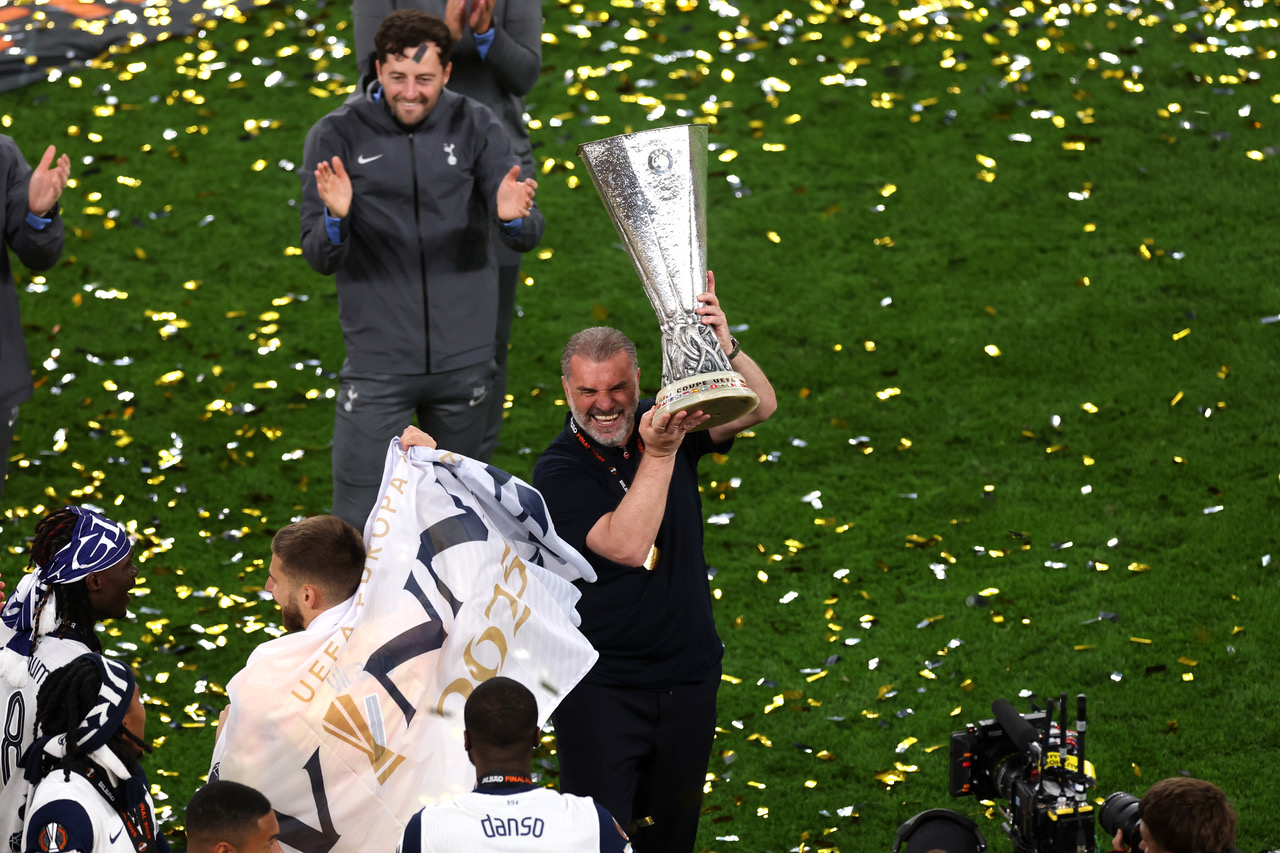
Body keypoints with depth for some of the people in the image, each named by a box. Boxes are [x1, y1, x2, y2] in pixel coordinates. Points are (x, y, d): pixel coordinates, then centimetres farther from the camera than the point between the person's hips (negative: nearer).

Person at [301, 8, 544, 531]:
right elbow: (320, 259, -9)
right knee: (358, 524, -6)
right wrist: (336, 217, -31)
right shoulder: (336, 137, -6)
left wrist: (514, 217, -32)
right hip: (378, 364, -2)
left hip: (464, 357, 2)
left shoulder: (475, 128, -3)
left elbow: (528, 237, -8)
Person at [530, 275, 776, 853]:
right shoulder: (558, 473, -14)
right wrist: (658, 454, -36)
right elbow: (627, 545, -29)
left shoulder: (664, 421, -1)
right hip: (601, 689, -4)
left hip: (688, 677, 4)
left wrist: (724, 349, -33)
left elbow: (760, 407, -14)